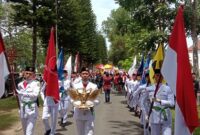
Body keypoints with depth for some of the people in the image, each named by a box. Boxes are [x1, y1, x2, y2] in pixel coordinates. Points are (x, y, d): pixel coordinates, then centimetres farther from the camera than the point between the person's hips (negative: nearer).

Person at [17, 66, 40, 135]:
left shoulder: (36, 83, -8)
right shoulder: (20, 84, 8)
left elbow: (35, 94, -23)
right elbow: (19, 97, 17)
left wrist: (22, 93, -23)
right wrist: (20, 107, 15)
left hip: (32, 108, -5)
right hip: (22, 108, 6)